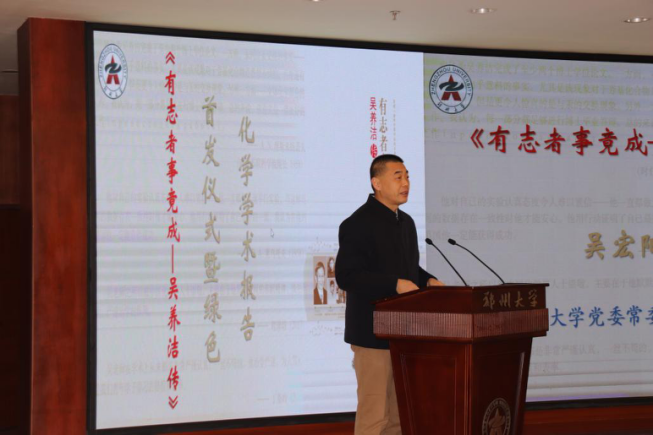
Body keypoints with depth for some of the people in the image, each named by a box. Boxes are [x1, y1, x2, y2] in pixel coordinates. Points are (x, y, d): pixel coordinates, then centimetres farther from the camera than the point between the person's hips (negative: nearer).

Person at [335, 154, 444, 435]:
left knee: (400, 412, 13)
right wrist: (395, 284, -24)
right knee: (374, 412, -5)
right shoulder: (358, 223, -13)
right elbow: (346, 275, -19)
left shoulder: (406, 222, 15)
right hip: (374, 331, -8)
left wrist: (427, 280, 4)